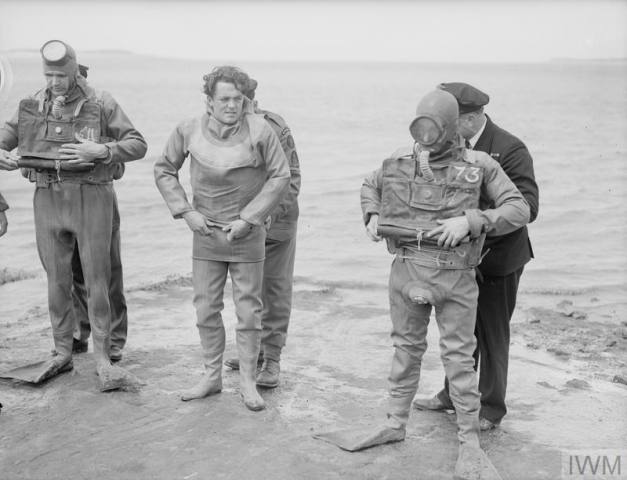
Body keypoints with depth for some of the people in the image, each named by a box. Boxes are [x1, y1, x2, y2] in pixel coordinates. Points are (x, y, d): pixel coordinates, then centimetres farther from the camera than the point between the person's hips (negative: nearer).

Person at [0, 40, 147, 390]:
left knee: (97, 279, -1)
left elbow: (138, 145, -6)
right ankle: (62, 354, 24)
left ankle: (103, 361, 6)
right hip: (48, 199, 4)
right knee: (57, 279, 10)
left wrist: (100, 150, -23)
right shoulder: (33, 105, 7)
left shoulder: (101, 104, -5)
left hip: (92, 198, -4)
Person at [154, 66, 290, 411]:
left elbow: (280, 176, -8)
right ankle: (212, 377, 24)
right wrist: (186, 211, -5)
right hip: (205, 232, 3)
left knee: (249, 310, 4)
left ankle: (248, 382, 16)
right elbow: (163, 170, 6)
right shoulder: (189, 131, -6)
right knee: (206, 309, 8)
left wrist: (248, 219, -12)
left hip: (247, 234, -2)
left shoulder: (259, 130, -14)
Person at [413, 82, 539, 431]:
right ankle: (454, 396, 38)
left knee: (492, 336, 8)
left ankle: (491, 410, 25)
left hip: (497, 260, -6)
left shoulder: (510, 150, -21)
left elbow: (527, 206, -32)